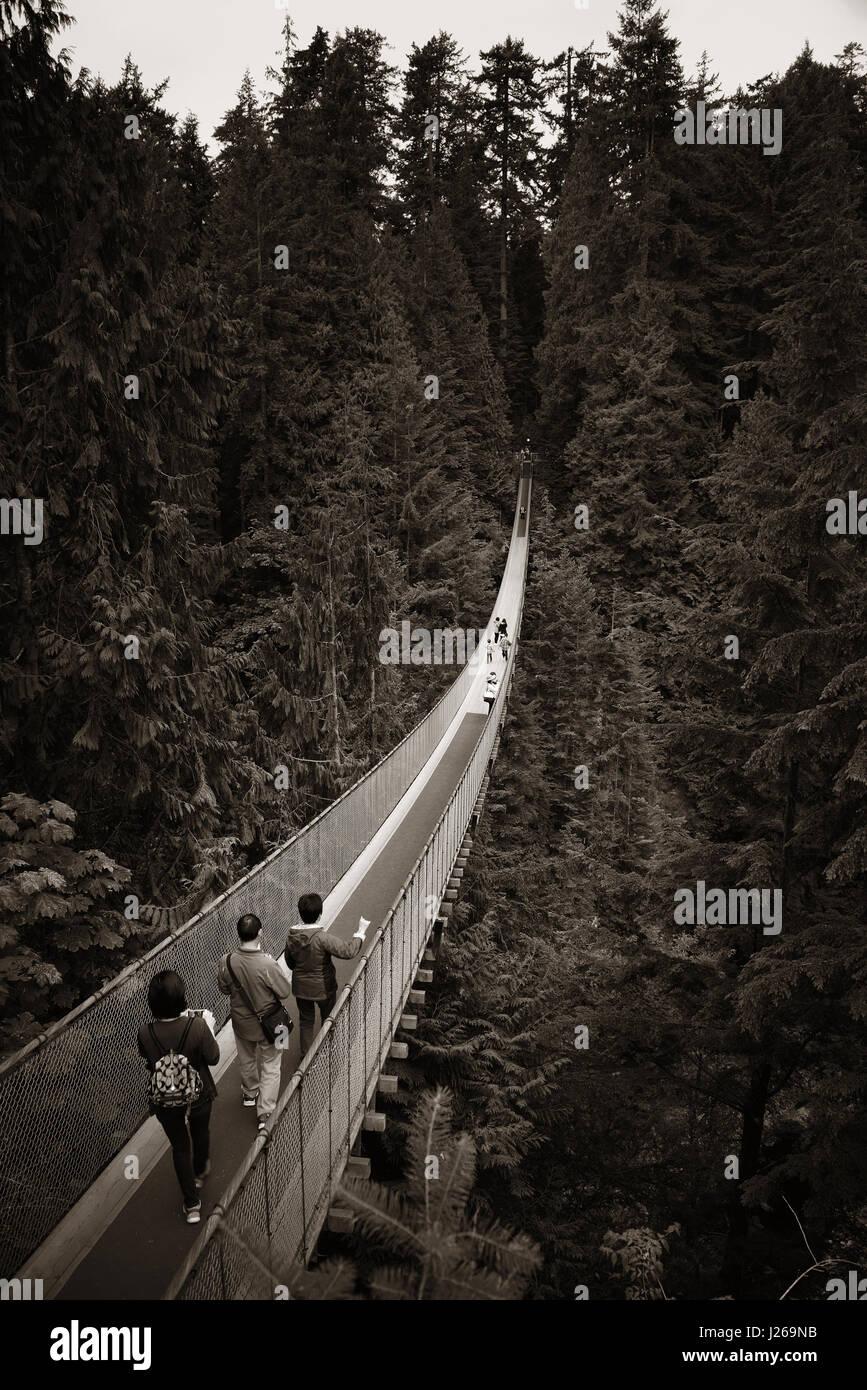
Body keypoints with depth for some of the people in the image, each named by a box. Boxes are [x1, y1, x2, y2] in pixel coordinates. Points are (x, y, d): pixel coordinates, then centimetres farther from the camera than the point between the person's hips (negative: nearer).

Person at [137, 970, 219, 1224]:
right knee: (201, 1134, 31)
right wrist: (208, 1026, -2)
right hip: (198, 1096, 0)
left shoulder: (145, 1033, -26)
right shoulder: (197, 1026, -32)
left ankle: (192, 1204, 32)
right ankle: (200, 1172, 60)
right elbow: (213, 1057, -16)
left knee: (180, 1147, 23)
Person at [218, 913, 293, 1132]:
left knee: (246, 1059, 29)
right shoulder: (267, 964, -33)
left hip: (241, 1022, 4)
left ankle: (249, 1093, 52)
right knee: (270, 1066, 14)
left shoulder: (227, 962, -20)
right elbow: (285, 992, -18)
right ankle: (265, 1113, 17)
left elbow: (224, 989, -2)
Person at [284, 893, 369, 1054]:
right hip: (323, 987, -4)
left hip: (300, 987, 4)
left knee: (306, 1020, 23)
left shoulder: (291, 936, -13)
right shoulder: (322, 938, -31)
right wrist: (360, 932, -21)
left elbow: (290, 962, 1)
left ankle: (306, 1053, 35)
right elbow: (348, 951, -33)